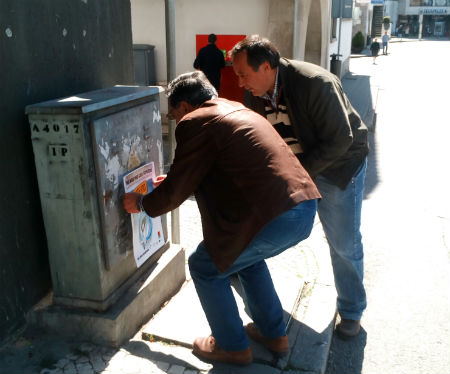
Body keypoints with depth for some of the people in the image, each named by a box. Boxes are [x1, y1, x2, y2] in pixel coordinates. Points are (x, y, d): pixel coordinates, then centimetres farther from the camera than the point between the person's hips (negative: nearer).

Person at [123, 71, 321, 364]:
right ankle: (274, 334, 40)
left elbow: (176, 189, 0)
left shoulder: (196, 122, -3)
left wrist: (140, 204, 20)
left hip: (275, 217, -9)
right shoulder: (238, 111, 25)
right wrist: (172, 184, 45)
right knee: (247, 255, 32)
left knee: (206, 268, 12)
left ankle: (232, 346, 27)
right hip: (306, 209, 9)